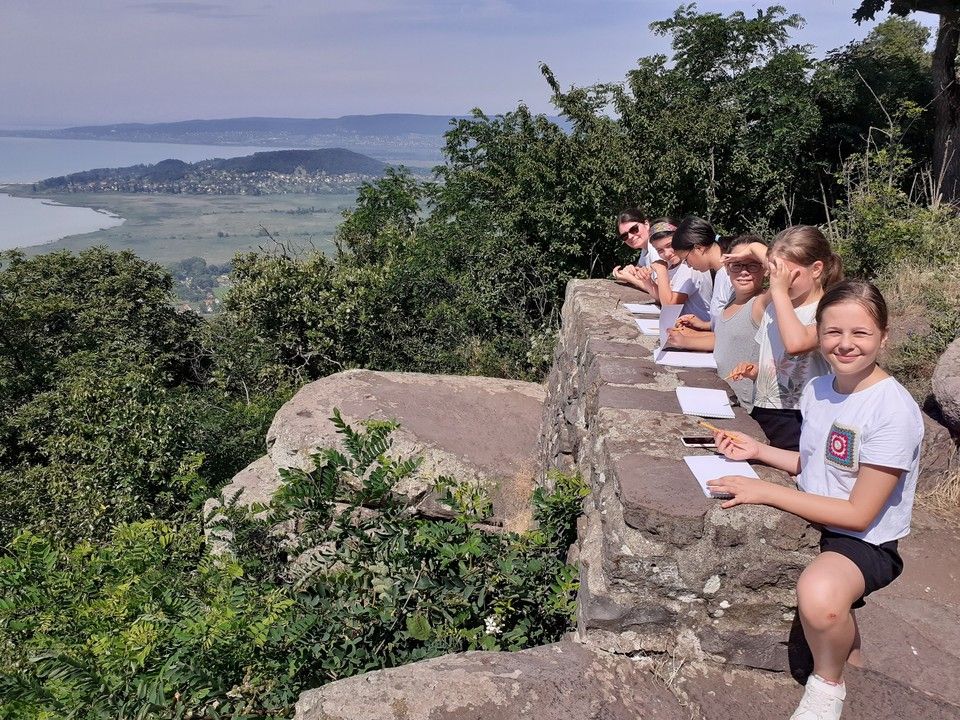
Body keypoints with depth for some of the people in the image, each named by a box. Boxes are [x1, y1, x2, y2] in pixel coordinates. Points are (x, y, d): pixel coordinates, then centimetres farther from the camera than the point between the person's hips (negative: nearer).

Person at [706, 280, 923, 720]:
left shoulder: (894, 411, -22)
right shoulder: (817, 389, 0)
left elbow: (858, 514, -21)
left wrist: (767, 492, -23)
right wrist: (758, 451, 0)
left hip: (865, 540, -8)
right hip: (812, 521, 8)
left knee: (818, 593, -37)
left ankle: (828, 683, 0)